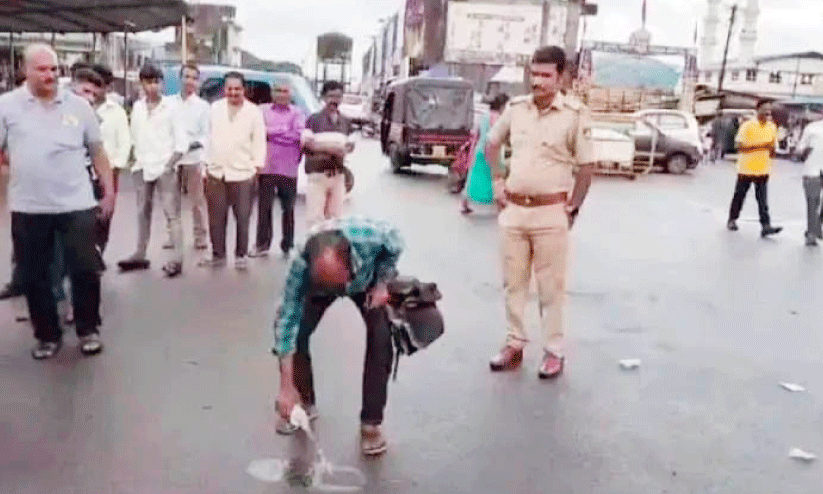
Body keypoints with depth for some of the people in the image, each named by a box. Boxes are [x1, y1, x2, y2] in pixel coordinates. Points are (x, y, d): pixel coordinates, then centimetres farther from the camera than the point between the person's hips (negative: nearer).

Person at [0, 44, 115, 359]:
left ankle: (89, 329, 20)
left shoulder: (78, 105, 4)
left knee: (86, 269, 1)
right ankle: (47, 335, 25)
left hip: (76, 204, 0)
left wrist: (109, 189, 7)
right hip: (28, 208, 0)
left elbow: (97, 151, 9)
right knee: (34, 276, 9)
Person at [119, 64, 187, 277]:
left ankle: (177, 258, -10)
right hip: (142, 167, 5)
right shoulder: (137, 107, 10)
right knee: (143, 212, 12)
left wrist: (170, 163, -11)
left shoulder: (171, 106, -2)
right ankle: (140, 254, 20)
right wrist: (137, 159, 3)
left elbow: (181, 140, -4)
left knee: (171, 212, -8)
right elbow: (135, 136, 13)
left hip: (165, 167, -5)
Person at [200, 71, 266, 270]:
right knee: (216, 219, 7)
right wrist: (206, 165, 8)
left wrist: (257, 167, -5)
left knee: (243, 218, 1)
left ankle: (241, 256, 14)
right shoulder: (215, 108, 10)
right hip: (216, 173, 3)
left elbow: (259, 142, 1)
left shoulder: (254, 112, 1)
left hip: (243, 174, -3)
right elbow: (208, 137, 11)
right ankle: (218, 255, 19)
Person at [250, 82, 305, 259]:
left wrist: (272, 132, -6)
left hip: (288, 169, -1)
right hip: (266, 166, 1)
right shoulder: (263, 110, 13)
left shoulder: (297, 113, 8)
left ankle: (287, 246, 13)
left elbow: (299, 135, -7)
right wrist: (285, 132, -5)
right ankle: (262, 245, 12)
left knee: (288, 208, 3)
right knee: (264, 207, 3)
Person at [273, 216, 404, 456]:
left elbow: (395, 245, -19)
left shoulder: (371, 236, -45)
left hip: (368, 280, 0)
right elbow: (288, 320, -35)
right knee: (294, 330, -14)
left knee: (381, 337, -20)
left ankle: (371, 422, -6)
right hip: (317, 286, 1)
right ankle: (305, 403, 12)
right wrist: (286, 387, -34)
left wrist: (382, 284, -18)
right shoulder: (301, 267, -41)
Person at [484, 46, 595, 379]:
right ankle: (514, 343, 26)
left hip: (551, 213, -4)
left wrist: (571, 209, -3)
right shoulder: (516, 108, 3)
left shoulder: (575, 115, -9)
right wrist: (497, 181, 12)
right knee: (513, 281, 12)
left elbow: (586, 167, -5)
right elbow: (491, 145, 19)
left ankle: (554, 351, 16)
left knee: (551, 286, 5)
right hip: (513, 209, 4)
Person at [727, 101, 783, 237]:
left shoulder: (772, 127, 7)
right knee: (739, 195, 10)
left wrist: (772, 149, -10)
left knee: (763, 200, -4)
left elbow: (773, 147, 15)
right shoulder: (747, 126, -8)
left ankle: (766, 226, -10)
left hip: (763, 170, 3)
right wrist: (761, 146, -22)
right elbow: (741, 147, -14)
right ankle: (732, 220, 28)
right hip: (746, 168, -3)